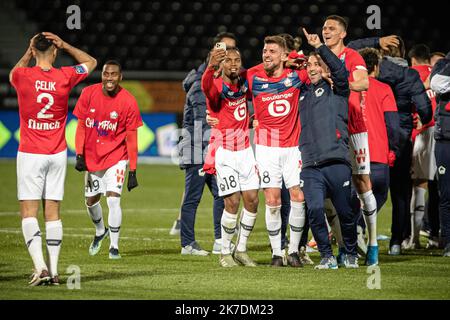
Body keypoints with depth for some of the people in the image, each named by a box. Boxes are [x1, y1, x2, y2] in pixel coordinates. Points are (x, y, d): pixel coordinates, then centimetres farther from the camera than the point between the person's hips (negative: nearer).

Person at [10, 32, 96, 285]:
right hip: (57, 154, 2)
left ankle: (40, 267, -18)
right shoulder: (65, 77, -4)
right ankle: (53, 271, 4)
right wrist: (64, 45, 9)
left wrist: (29, 52, 19)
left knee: (29, 212, -3)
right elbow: (91, 62, 16)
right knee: (53, 212, 7)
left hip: (30, 154, -2)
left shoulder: (22, 75, -8)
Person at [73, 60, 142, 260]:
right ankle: (100, 231, 43)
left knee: (113, 198, -17)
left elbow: (131, 138, -10)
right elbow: (81, 127, 1)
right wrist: (79, 155, -7)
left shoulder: (128, 102, -15)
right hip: (92, 156, 4)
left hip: (116, 157, -3)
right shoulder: (88, 94, -7)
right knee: (91, 200, 13)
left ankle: (114, 246, -6)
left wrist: (133, 171, -11)